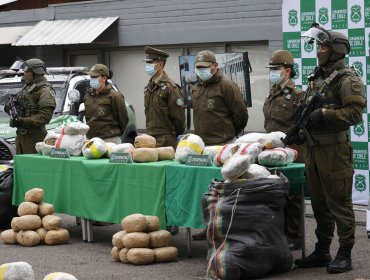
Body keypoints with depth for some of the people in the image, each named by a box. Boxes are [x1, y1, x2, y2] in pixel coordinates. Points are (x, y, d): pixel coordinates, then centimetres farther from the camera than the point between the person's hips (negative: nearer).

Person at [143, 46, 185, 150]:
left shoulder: (171, 87, -10)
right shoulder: (148, 87, 14)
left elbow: (178, 116, -10)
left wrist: (176, 136, -2)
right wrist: (149, 132, 14)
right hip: (150, 137, 7)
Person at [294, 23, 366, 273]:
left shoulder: (347, 79, -10)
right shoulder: (316, 78, 17)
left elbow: (355, 113, -19)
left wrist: (323, 115, -22)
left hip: (334, 151, -9)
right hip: (314, 149, 9)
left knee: (339, 204, -4)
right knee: (319, 204, 14)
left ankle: (345, 255, 2)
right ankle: (322, 251, 22)